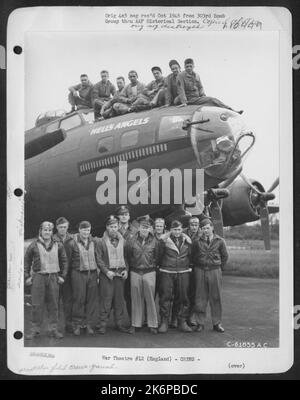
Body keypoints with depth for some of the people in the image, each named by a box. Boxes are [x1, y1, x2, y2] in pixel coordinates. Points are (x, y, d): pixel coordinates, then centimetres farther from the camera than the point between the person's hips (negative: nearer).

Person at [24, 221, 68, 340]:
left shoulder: (58, 246, 8)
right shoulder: (34, 245, 2)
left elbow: (64, 262, 13)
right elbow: (26, 262, 6)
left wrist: (62, 276, 7)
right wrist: (27, 277, 1)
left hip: (53, 277, 2)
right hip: (38, 277, -2)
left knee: (53, 305, 5)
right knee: (37, 305, 0)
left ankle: (53, 329, 13)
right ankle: (35, 329, 10)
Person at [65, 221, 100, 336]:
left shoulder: (94, 242, 7)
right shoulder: (72, 243, -5)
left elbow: (97, 257, 13)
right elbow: (68, 260, 1)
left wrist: (98, 272, 8)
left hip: (92, 273, 4)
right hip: (78, 273, -3)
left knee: (92, 299, 4)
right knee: (79, 299, -1)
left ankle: (90, 324, 13)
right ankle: (77, 325, 11)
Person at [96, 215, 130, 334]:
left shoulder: (122, 241, 10)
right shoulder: (101, 242, -2)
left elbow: (126, 257, 14)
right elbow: (99, 259, -4)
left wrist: (126, 269, 1)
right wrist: (107, 271, -12)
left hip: (120, 273, 4)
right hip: (107, 274, -4)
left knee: (119, 300, 7)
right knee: (106, 300, -3)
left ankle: (119, 324, 17)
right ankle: (103, 325, 5)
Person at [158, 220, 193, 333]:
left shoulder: (187, 241, 6)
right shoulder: (165, 240, -3)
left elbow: (191, 255, 14)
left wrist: (189, 266, 8)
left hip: (183, 273, 3)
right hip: (167, 272, -2)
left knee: (184, 297, 6)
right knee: (165, 297, -1)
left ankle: (182, 322, 17)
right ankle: (164, 322, 9)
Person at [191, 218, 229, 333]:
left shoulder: (220, 241, 2)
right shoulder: (197, 242, 3)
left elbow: (225, 256, 11)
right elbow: (193, 256, 13)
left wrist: (220, 268, 8)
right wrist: (197, 267, 7)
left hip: (215, 271, 0)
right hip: (200, 271, 1)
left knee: (216, 297, 5)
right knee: (200, 298, 3)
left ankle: (217, 323, 15)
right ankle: (200, 323, 12)